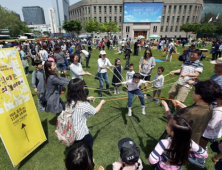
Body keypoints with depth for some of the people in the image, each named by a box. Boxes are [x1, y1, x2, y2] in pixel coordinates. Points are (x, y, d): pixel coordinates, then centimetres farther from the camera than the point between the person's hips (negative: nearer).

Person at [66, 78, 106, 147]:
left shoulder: (69, 101, -12)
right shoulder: (84, 105, -30)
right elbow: (95, 111, -9)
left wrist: (86, 98, 20)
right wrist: (101, 102, 7)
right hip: (81, 134, -5)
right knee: (90, 140, 25)